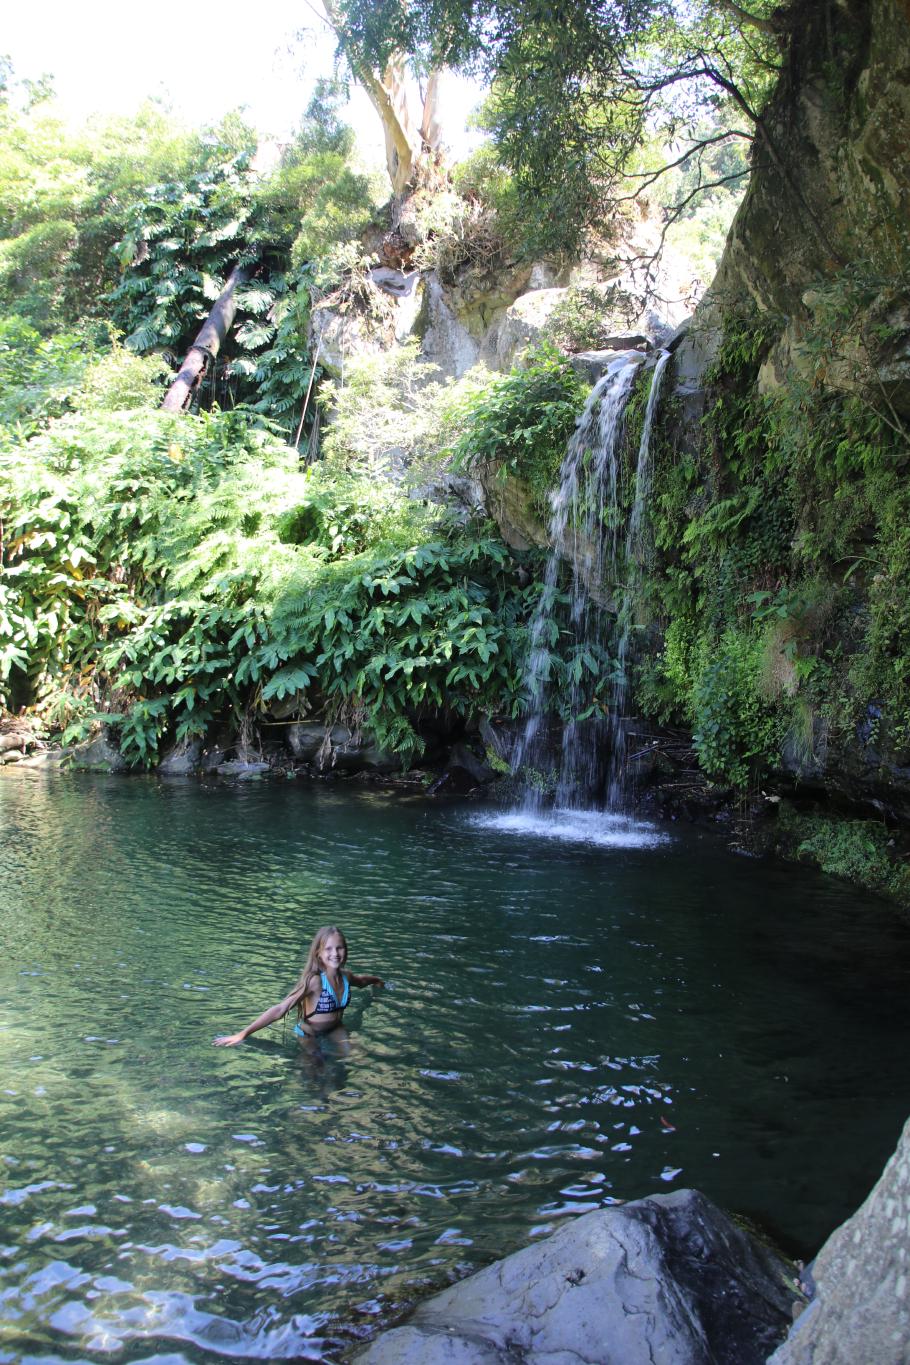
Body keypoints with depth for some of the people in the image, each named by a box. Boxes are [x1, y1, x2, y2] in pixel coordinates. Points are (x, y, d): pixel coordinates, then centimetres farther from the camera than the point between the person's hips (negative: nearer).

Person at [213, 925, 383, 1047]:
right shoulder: (314, 981, -30)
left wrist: (376, 980, 39)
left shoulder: (346, 977, -10)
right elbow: (280, 1009, -35)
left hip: (335, 1031, 5)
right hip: (308, 1037, -5)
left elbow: (361, 980, 18)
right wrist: (243, 1034, -41)